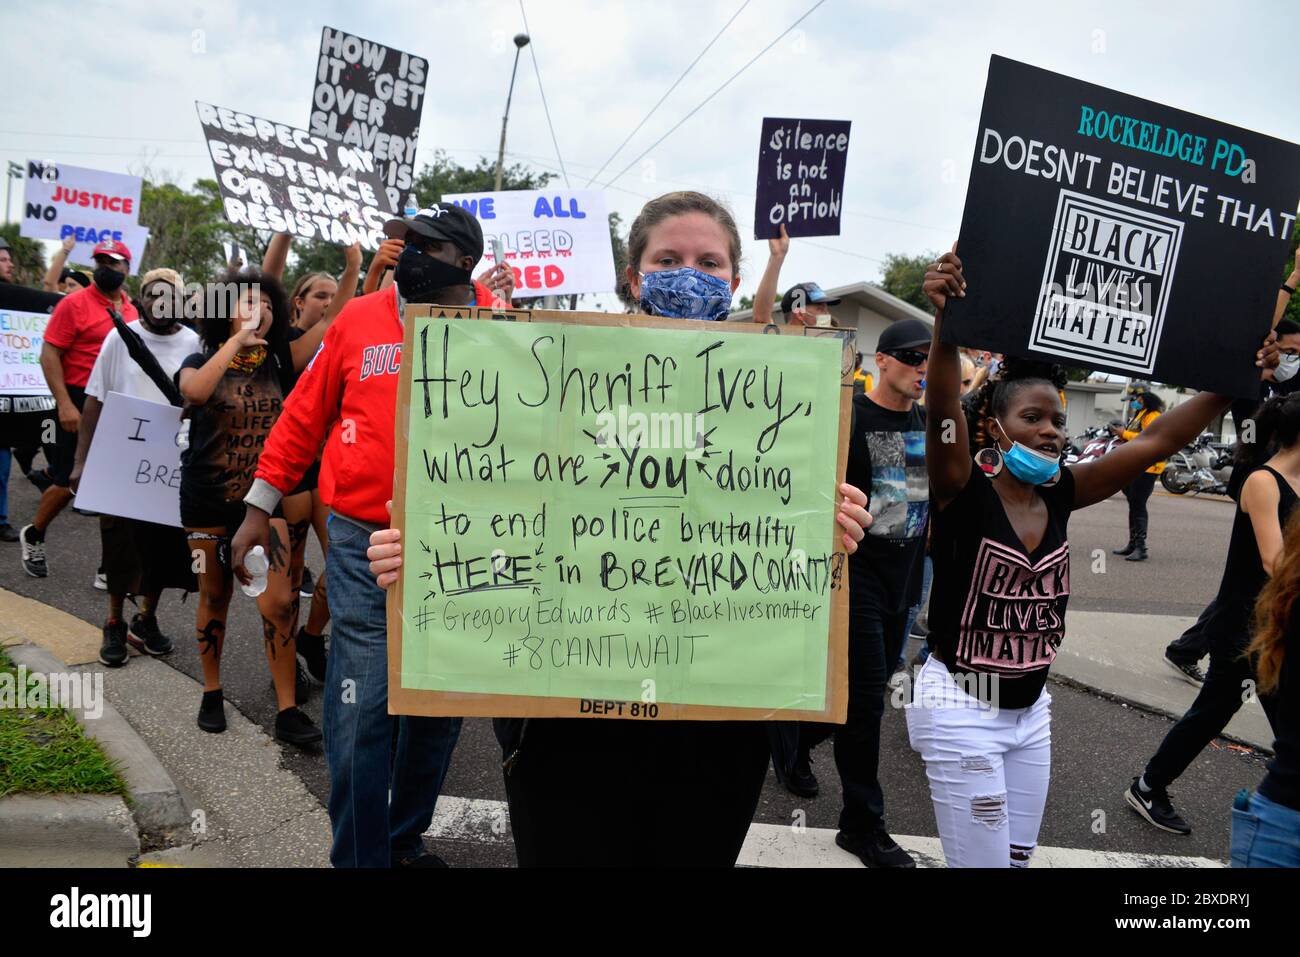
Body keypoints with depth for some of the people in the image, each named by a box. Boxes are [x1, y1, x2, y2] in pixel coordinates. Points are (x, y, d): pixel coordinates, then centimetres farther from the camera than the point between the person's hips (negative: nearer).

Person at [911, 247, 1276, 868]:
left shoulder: (1060, 495, 0)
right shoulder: (963, 492, -16)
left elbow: (1155, 442, -1)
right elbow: (943, 415, -34)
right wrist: (945, 321, -48)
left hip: (1030, 710, 7)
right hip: (961, 708, -6)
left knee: (1017, 858, 19)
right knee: (984, 861, 0)